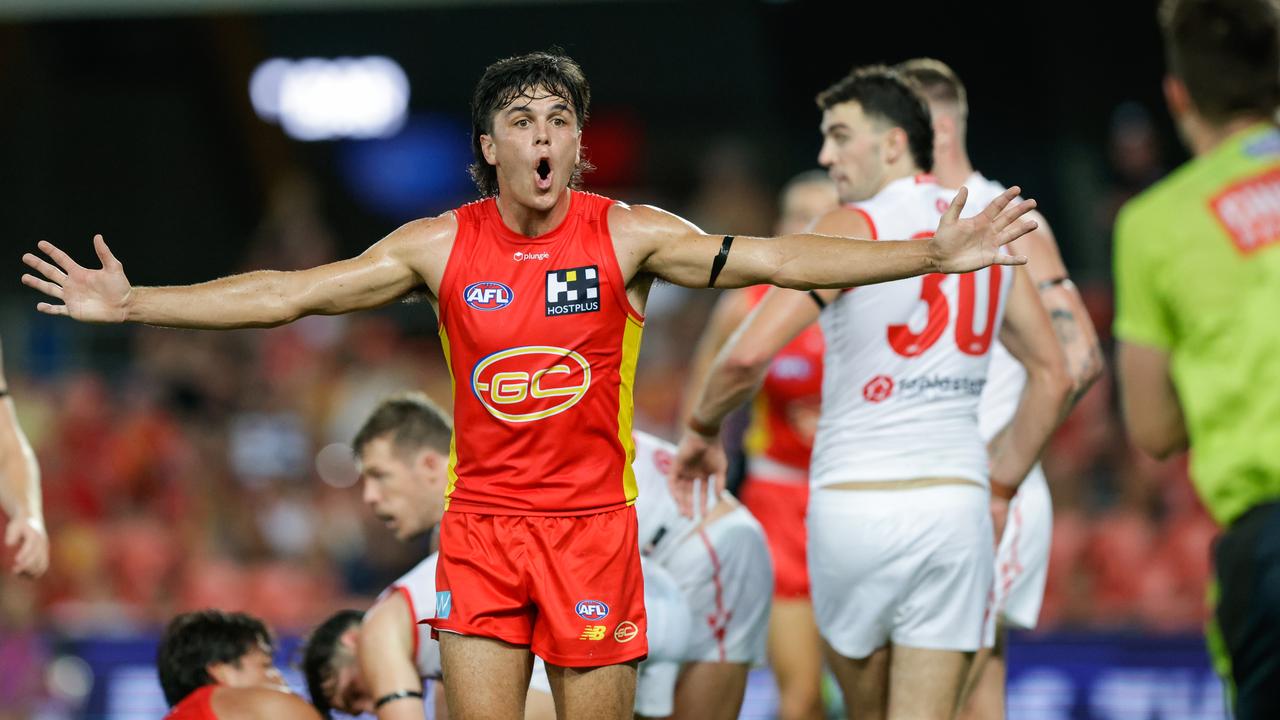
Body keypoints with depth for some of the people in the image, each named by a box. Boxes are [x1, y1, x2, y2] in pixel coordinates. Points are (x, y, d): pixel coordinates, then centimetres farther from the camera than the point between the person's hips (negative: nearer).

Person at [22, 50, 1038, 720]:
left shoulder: (627, 236, -4)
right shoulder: (441, 247, 0)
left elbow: (770, 260, -9)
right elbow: (289, 294, 1)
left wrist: (932, 257, -18)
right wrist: (131, 305, -3)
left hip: (593, 522, -1)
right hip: (482, 523, 1)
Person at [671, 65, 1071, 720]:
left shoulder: (851, 229, -6)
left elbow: (749, 353, -15)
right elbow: (1052, 377, 18)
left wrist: (702, 430, 3)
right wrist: (1000, 486, 23)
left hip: (857, 502, -4)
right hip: (955, 502, 4)